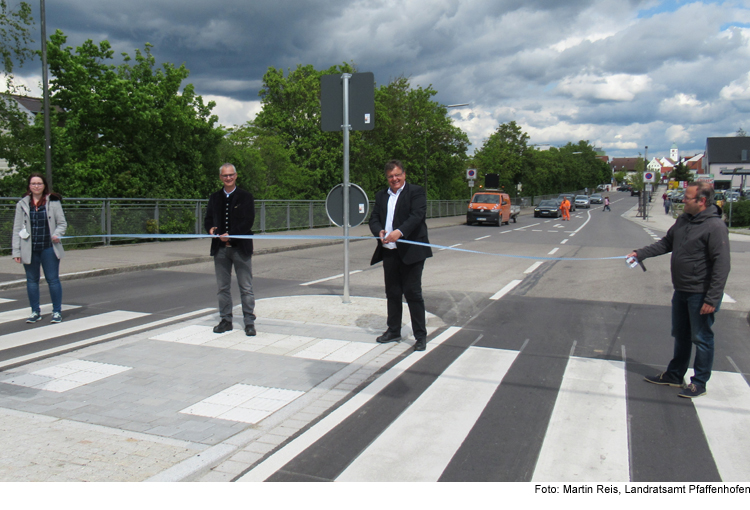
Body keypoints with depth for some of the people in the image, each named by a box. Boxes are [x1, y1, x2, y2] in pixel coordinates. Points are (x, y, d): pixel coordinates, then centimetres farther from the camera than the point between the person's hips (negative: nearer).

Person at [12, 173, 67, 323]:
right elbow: (17, 228, 6)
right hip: (29, 249, 2)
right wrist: (16, 250, 1)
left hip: (49, 248, -2)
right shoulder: (22, 204, 5)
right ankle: (35, 312, 22)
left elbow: (62, 223, 5)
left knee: (53, 279, 1)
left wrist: (57, 234, -16)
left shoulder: (53, 202, 0)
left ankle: (57, 311, 11)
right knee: (32, 280, 10)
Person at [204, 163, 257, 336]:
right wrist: (210, 228, -10)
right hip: (220, 248, 4)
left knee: (246, 288, 0)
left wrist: (230, 235, -18)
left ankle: (249, 322, 6)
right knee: (222, 287, 10)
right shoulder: (214, 198, 13)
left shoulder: (246, 197, 1)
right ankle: (226, 320, 21)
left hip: (241, 248, -4)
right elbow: (208, 219, 14)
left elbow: (248, 221, -8)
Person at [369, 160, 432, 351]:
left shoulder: (416, 192, -1)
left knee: (413, 293, -3)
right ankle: (393, 331, 26)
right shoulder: (381, 195, 16)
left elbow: (417, 215, -15)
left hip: (411, 251, -5)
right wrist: (379, 231, -13)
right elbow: (374, 219, 10)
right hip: (389, 252, 6)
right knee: (392, 293, 13)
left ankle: (421, 335, 6)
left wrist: (400, 231, -30)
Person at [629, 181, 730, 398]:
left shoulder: (715, 226, -19)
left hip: (701, 294, -8)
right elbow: (666, 243, 17)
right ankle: (674, 375, 33)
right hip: (681, 291, 8)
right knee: (680, 335, 19)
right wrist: (640, 253, 4)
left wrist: (712, 299, -22)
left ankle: (699, 382, 19)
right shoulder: (683, 220, 6)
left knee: (701, 338, 5)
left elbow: (722, 266, -21)